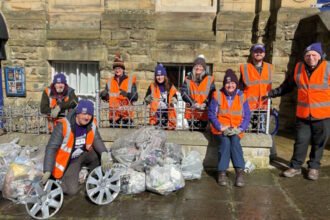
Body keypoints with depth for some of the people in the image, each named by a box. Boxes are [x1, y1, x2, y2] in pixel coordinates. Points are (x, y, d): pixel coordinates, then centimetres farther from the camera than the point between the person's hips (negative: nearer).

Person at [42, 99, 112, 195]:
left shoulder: (92, 123, -11)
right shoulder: (64, 125, -26)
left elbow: (97, 140, -10)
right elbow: (51, 148, -23)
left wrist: (104, 153, -32)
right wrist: (47, 171, -28)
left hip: (84, 155, 4)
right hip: (68, 161, -4)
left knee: (105, 158, -22)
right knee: (72, 190, -16)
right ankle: (56, 178, 14)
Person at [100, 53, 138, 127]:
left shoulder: (130, 80, 3)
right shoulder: (110, 82, 12)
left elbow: (135, 97, -5)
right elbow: (106, 97, 11)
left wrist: (127, 94, -23)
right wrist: (103, 95, -11)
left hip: (127, 114, -2)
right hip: (113, 114, 3)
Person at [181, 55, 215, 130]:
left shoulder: (209, 79, 3)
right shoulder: (188, 79, 5)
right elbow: (184, 93, -6)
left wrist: (205, 104, -20)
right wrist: (193, 103, -18)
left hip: (204, 112, -1)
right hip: (191, 112, 1)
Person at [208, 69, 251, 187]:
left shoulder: (241, 97, 6)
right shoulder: (217, 95, -1)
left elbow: (247, 116, 5)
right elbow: (211, 114, -3)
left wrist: (240, 128, -11)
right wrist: (221, 127, -13)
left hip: (236, 130, 2)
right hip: (220, 129, -1)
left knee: (235, 141, -29)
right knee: (225, 142, -30)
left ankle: (240, 172, -24)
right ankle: (222, 172, -21)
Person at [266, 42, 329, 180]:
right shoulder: (298, 68, 3)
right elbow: (288, 85, 15)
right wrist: (273, 93, 16)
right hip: (302, 114, 2)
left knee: (318, 143, 10)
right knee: (300, 141, 7)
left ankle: (314, 167, 26)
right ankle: (295, 167, 19)